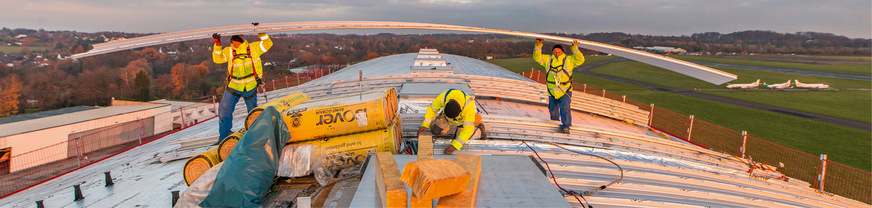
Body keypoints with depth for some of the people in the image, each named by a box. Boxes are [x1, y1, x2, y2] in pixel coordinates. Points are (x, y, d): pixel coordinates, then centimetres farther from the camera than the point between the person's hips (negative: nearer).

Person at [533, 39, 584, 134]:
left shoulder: (568, 60, -3)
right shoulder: (548, 59, 3)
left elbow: (580, 60, -10)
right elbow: (537, 57, 4)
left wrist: (575, 48, -19)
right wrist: (538, 45, -9)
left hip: (565, 91, -3)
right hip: (552, 92, 3)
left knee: (564, 107, -25)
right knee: (553, 110, 11)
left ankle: (566, 126, -19)